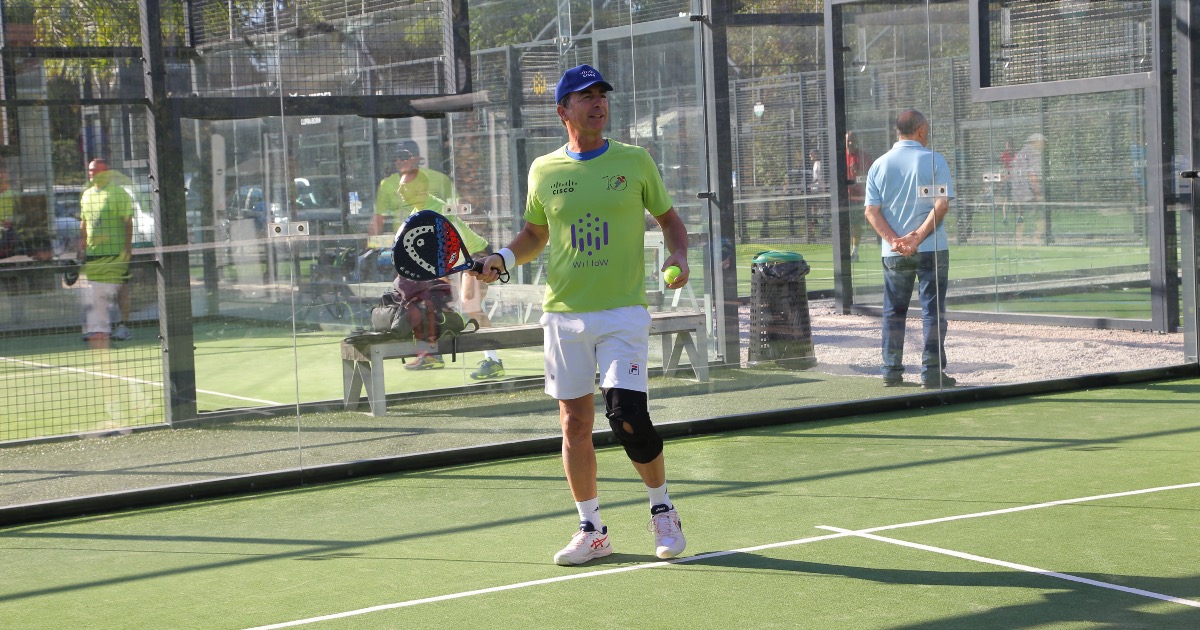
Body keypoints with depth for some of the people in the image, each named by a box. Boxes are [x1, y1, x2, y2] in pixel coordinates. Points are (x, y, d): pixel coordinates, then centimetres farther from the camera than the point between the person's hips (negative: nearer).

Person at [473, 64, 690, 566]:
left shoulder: (634, 161, 3)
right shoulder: (544, 170, 7)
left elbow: (669, 218, 13)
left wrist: (677, 256, -6)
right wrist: (504, 258, 2)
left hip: (623, 312, -2)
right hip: (564, 313, 3)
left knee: (627, 416, -14)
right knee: (575, 423, 5)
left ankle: (662, 511, 9)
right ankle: (591, 530, 18)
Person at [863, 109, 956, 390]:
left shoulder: (879, 164, 7)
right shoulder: (934, 160, -3)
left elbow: (872, 211, -1)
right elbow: (942, 204, -13)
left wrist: (894, 240, -11)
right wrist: (918, 237, -18)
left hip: (893, 252, 3)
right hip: (932, 249, -3)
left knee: (893, 312, 12)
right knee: (933, 310, 2)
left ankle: (892, 371, 13)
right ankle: (932, 372, -2)